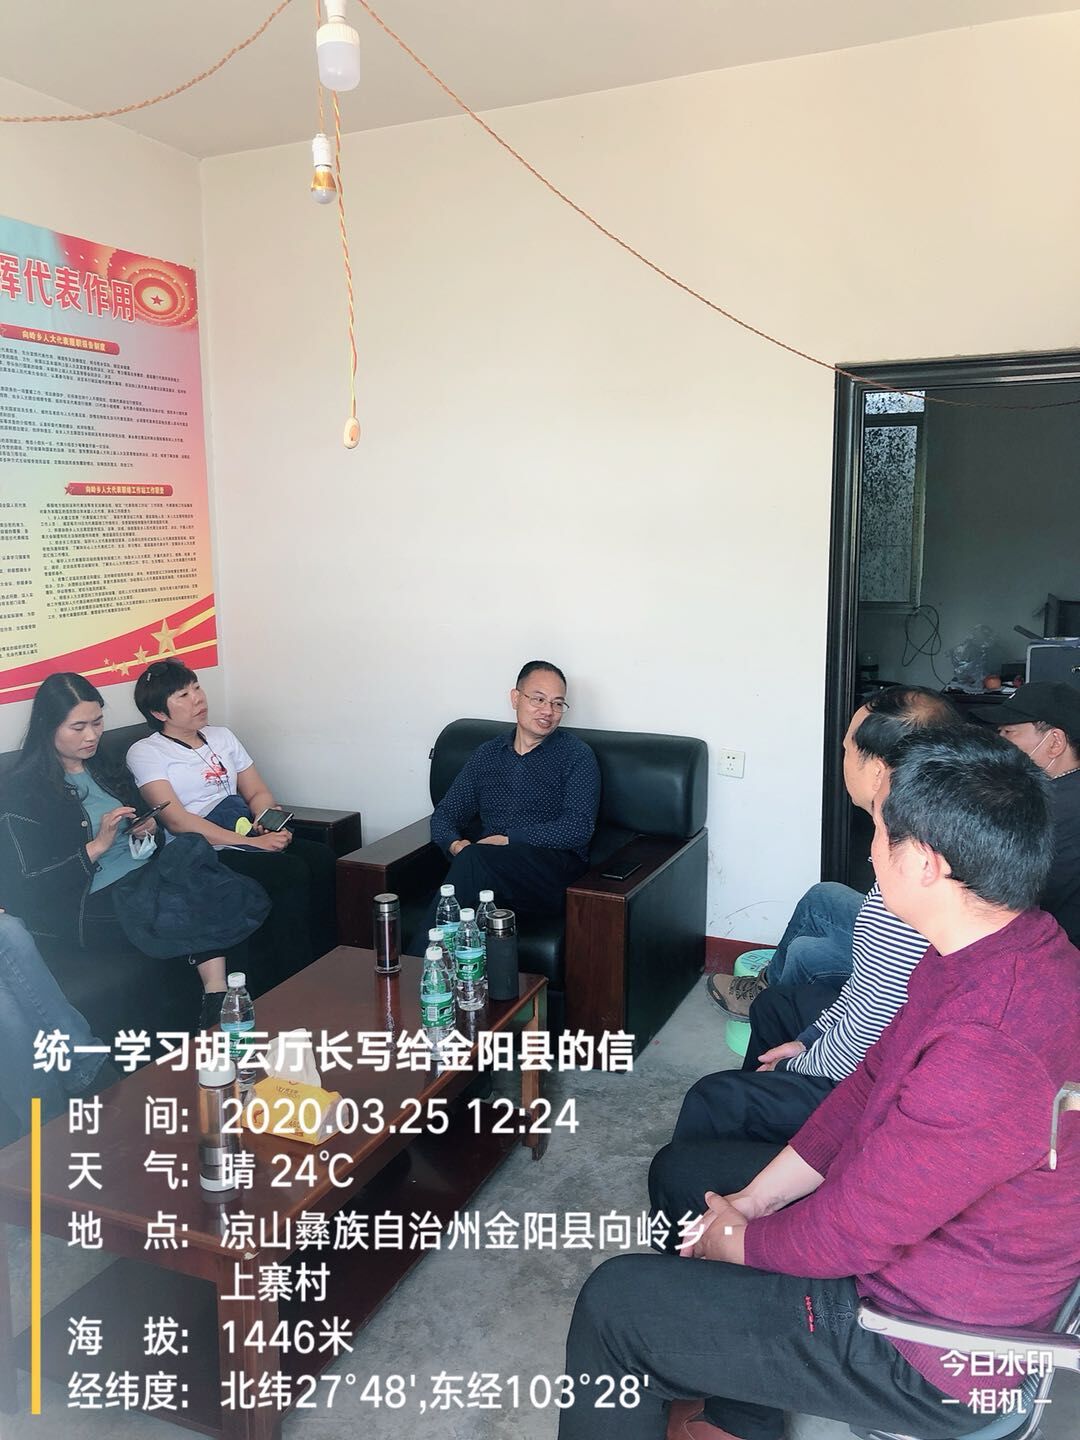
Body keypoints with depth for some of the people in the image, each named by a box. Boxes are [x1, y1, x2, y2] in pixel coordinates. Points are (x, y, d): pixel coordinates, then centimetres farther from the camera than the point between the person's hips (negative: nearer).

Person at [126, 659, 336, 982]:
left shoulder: (221, 736, 21)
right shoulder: (145, 753, 1)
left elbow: (258, 792, 19)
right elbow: (177, 821, -11)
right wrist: (252, 843, -19)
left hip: (248, 837, 6)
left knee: (321, 857, -23)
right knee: (291, 872, -30)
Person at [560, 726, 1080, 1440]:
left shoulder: (991, 1055, -37)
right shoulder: (1020, 949, -6)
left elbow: (846, 1237, -27)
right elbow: (871, 1085, 3)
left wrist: (738, 1239, -6)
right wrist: (748, 1204, 1)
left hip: (926, 1355, -9)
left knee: (616, 1300, -7)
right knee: (680, 1168, 18)